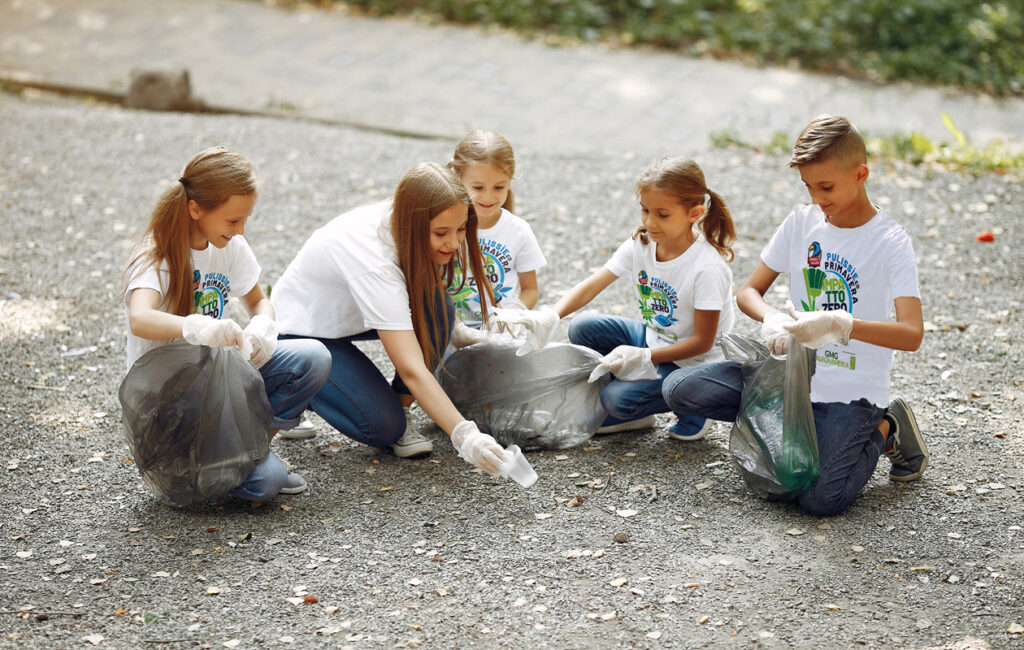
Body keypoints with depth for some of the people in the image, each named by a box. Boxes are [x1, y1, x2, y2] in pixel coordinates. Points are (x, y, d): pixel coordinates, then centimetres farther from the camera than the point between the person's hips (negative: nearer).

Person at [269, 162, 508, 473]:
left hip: (346, 315, 7)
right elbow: (411, 369, -44)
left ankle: (401, 409, -5)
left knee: (437, 306, -22)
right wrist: (464, 435, -51)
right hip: (301, 328, -7)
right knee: (382, 426, -22)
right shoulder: (374, 262, -40)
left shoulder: (398, 222, -18)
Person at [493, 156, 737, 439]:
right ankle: (631, 415, 5)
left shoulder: (707, 268, -27)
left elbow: (703, 341, -22)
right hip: (652, 338, 7)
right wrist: (547, 317, -30)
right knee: (582, 328, -7)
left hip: (690, 361, -7)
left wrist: (643, 357, -30)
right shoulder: (641, 244, -8)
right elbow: (592, 285, -13)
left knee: (619, 399, -25)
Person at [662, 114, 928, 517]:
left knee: (821, 499, -23)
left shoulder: (890, 241, -13)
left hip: (853, 389, -5)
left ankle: (881, 430, 7)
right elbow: (748, 292, 2)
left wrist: (839, 323, -38)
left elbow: (912, 335, -24)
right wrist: (771, 317, -21)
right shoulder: (802, 222, 2)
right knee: (680, 389, -10)